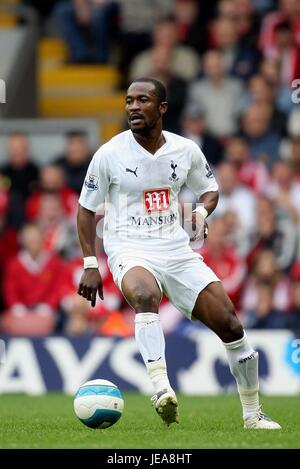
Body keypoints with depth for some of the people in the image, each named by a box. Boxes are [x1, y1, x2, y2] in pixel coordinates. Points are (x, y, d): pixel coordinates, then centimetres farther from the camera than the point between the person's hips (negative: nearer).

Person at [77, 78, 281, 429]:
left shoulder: (186, 150, 2)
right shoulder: (109, 154, -6)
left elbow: (209, 188, 19)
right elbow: (86, 208, 3)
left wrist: (202, 210, -5)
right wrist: (90, 265, -3)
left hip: (177, 250, 4)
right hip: (129, 250, -3)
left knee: (230, 324, -4)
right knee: (145, 296, -39)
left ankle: (253, 415, 14)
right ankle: (162, 391, -48)